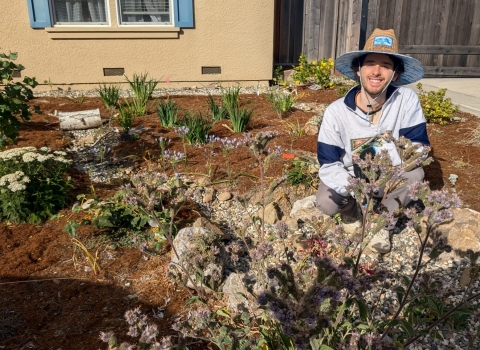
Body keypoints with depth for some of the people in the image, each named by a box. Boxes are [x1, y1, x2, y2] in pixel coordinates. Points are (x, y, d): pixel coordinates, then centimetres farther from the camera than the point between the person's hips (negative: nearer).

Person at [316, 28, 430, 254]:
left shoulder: (407, 100, -19)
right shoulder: (336, 111, -22)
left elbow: (419, 148, -19)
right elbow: (329, 164, -20)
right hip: (349, 178, -1)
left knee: (415, 174, -29)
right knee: (326, 204, -29)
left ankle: (383, 222, -5)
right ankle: (359, 213, 6)